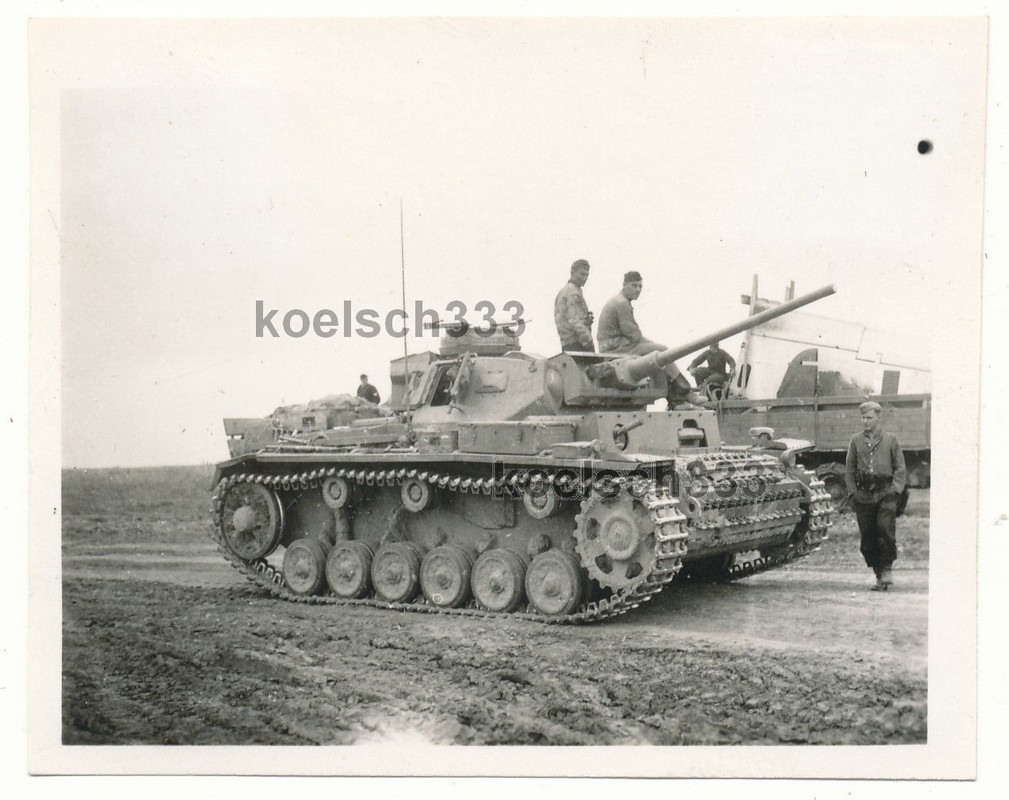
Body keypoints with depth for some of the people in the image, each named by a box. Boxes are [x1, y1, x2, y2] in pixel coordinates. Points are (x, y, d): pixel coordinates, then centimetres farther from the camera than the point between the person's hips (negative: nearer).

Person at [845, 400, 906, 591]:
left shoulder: (890, 440, 7)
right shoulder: (856, 441, 12)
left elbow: (900, 468, 9)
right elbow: (849, 469, 16)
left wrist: (895, 489, -3)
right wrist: (852, 491, 6)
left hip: (885, 494, -2)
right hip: (863, 495, 2)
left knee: (886, 529, -18)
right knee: (868, 538, 2)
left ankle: (887, 569, -3)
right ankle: (879, 575, 12)